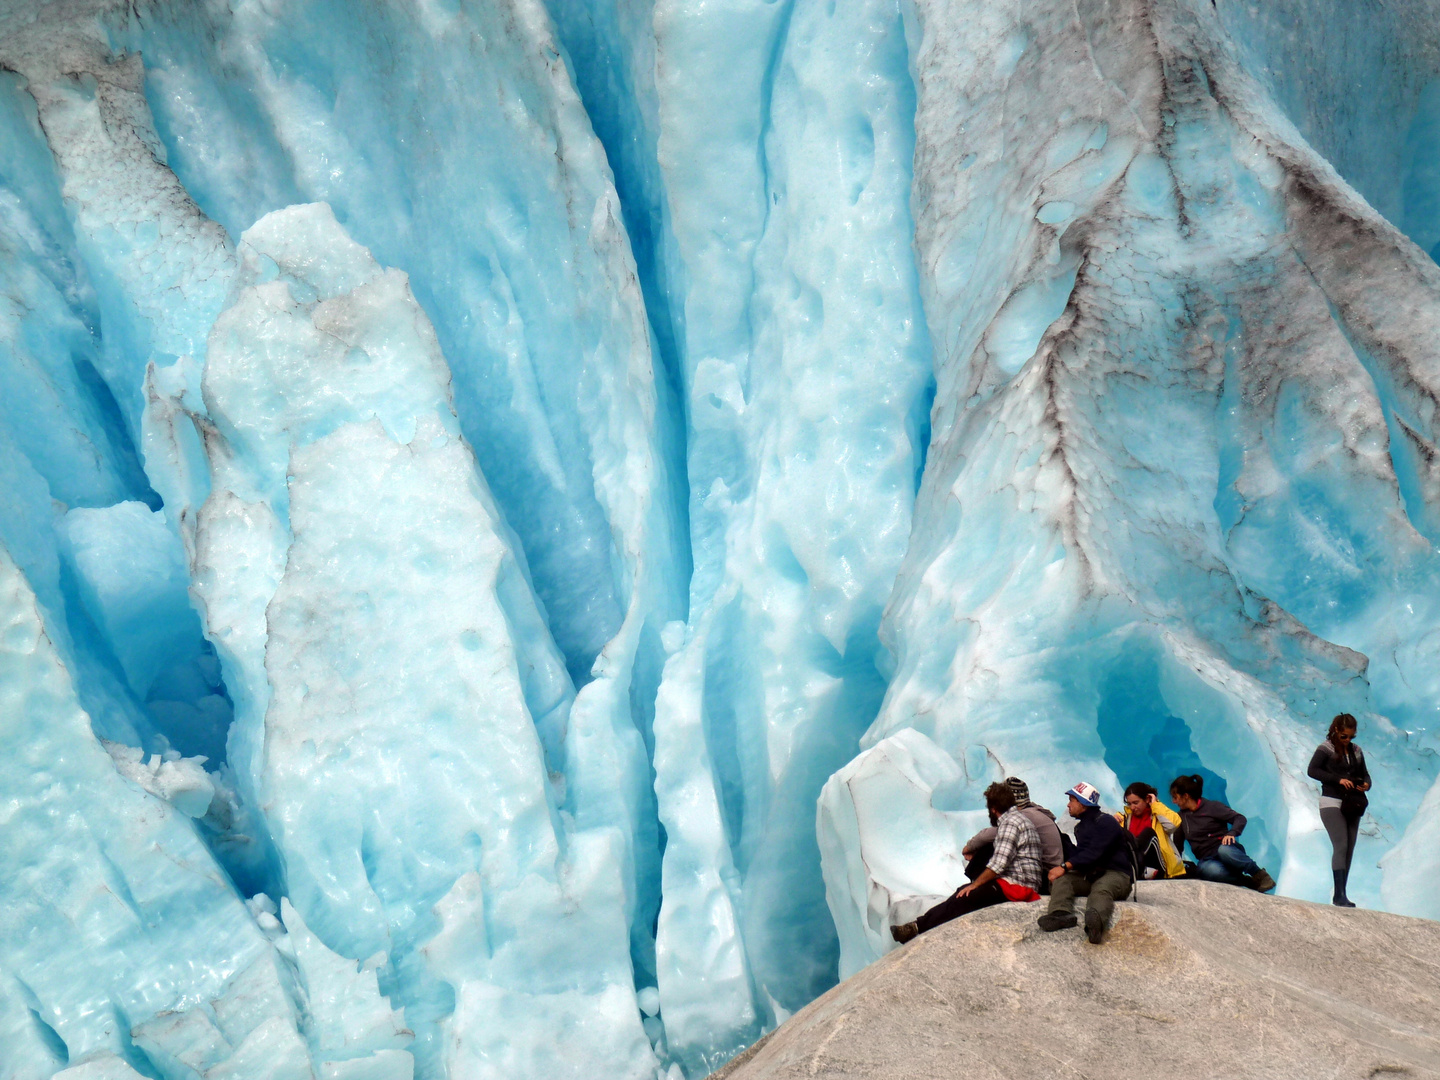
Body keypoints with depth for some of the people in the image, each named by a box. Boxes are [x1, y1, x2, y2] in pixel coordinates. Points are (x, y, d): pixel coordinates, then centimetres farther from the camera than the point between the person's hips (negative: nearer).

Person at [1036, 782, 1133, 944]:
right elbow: (1078, 854, 19)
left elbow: (1094, 853, -17)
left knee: (1101, 889, -41)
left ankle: (1096, 917, -75)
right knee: (1060, 879, -21)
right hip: (1088, 875, 7)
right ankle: (1061, 913, -50)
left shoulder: (1105, 822, -4)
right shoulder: (1080, 827, 26)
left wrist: (1065, 866, -23)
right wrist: (1061, 869, -3)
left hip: (1114, 874, -7)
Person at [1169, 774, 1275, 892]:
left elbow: (1240, 818, -5)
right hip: (1207, 860, 2)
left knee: (1224, 851, -41)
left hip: (1225, 849, -2)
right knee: (1211, 870, -38)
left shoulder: (1211, 807, 1)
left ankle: (1260, 874, -19)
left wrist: (1231, 833, -24)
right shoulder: (1182, 816, 17)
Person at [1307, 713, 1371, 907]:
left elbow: (1364, 774, 19)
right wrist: (1338, 779, -20)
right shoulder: (1326, 748, -5)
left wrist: (1366, 784, -5)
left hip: (1352, 806, 6)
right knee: (1341, 846, -18)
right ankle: (1340, 895, -21)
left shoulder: (1356, 751, 12)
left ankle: (1340, 896, 10)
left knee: (1349, 849, 5)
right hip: (1332, 804, -6)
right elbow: (1312, 770, -13)